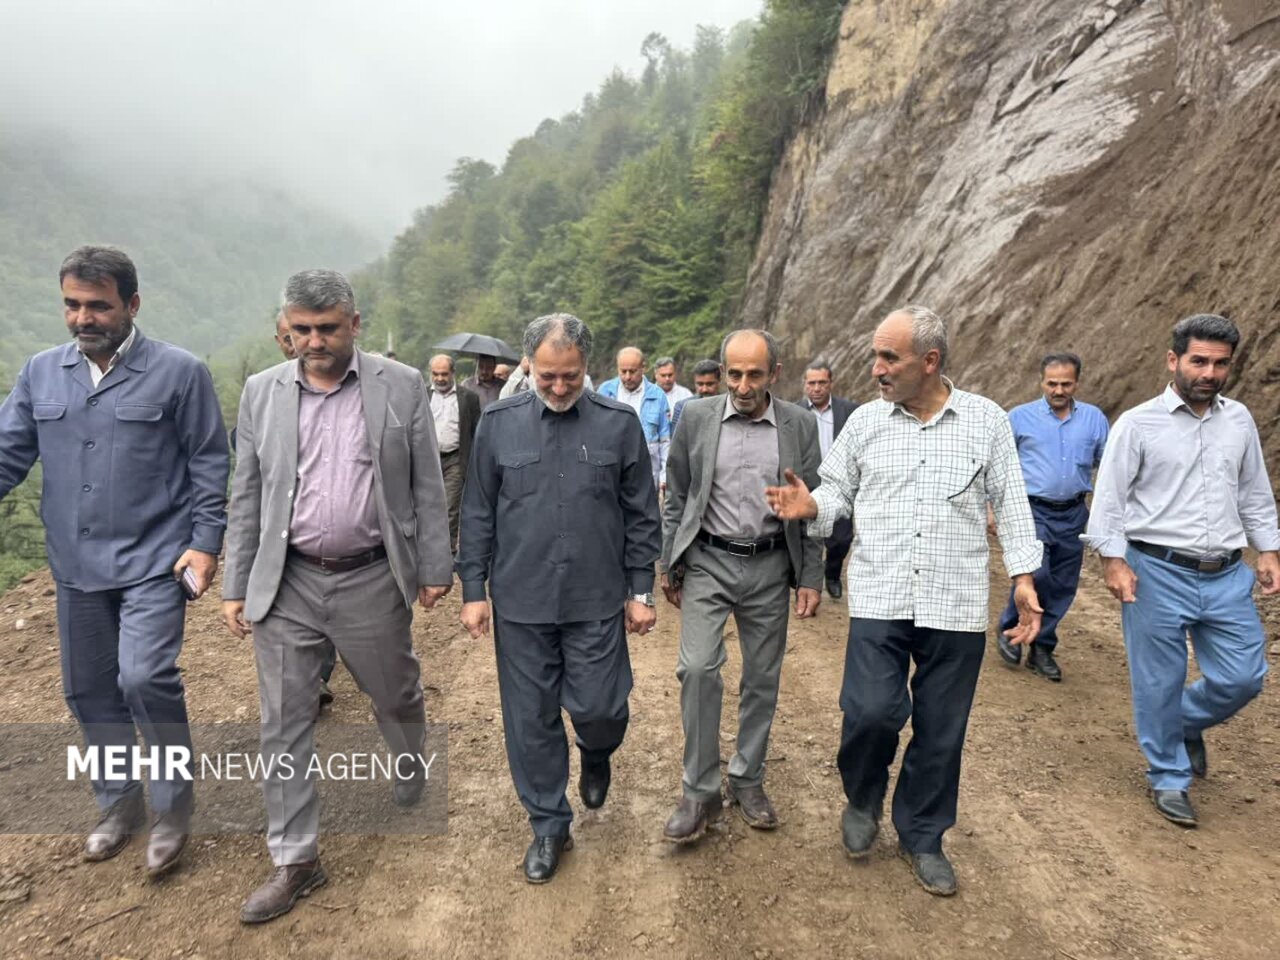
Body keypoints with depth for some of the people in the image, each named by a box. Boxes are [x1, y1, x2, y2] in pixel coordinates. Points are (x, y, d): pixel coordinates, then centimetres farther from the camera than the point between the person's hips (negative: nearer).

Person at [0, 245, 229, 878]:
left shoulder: (178, 372, -6)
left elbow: (209, 464, -5)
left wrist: (205, 542, -10)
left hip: (153, 562, -5)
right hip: (76, 567, 5)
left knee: (145, 677, -17)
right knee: (89, 692, 14)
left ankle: (173, 807, 6)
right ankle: (118, 804, 35)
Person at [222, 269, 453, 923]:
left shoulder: (402, 386, -3)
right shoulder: (261, 391, 3)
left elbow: (426, 487, -1)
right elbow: (247, 497, 6)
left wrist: (434, 568, -1)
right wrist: (236, 587, 5)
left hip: (372, 579, -1)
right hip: (286, 583, 2)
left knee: (396, 696, 16)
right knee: (283, 723, 6)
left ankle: (411, 779, 48)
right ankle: (294, 860, 22)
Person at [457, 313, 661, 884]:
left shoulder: (620, 424, -2)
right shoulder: (498, 424, 0)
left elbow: (641, 515, 3)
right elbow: (478, 515, 5)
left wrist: (641, 591, 2)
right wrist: (473, 590, 2)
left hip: (597, 601, -1)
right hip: (521, 601, 1)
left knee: (599, 708, 1)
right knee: (531, 719, 10)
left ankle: (595, 756, 38)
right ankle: (549, 825, 30)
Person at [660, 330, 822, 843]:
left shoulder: (800, 425, -2)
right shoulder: (696, 417, -3)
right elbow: (676, 499, 4)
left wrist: (811, 579, 1)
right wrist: (669, 566, 4)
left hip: (770, 566, 1)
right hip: (708, 560, -1)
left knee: (762, 678, 10)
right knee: (697, 668, -12)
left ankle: (748, 779, 30)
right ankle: (700, 790, 5)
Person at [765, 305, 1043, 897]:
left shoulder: (987, 421, 2)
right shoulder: (865, 422, 4)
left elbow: (1011, 505, 6)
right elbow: (838, 493, 9)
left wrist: (1024, 579, 0)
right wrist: (811, 506, -12)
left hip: (956, 604, 0)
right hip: (879, 599, 0)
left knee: (941, 731, 9)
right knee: (871, 711, -11)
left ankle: (922, 837, 32)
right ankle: (862, 801, 21)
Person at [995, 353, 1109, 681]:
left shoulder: (1094, 418, 7)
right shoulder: (1020, 417, 0)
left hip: (1074, 515, 3)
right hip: (1033, 510, -3)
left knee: (1063, 586, 7)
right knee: (1035, 573, -18)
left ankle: (1042, 648, 22)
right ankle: (1008, 630, 6)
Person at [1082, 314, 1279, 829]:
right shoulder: (1139, 423, -6)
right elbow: (1109, 497, -7)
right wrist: (1113, 560, -14)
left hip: (1226, 576, 5)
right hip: (1158, 573, -4)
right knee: (1159, 684, 5)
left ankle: (1188, 723, 38)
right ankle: (1169, 778, 25)